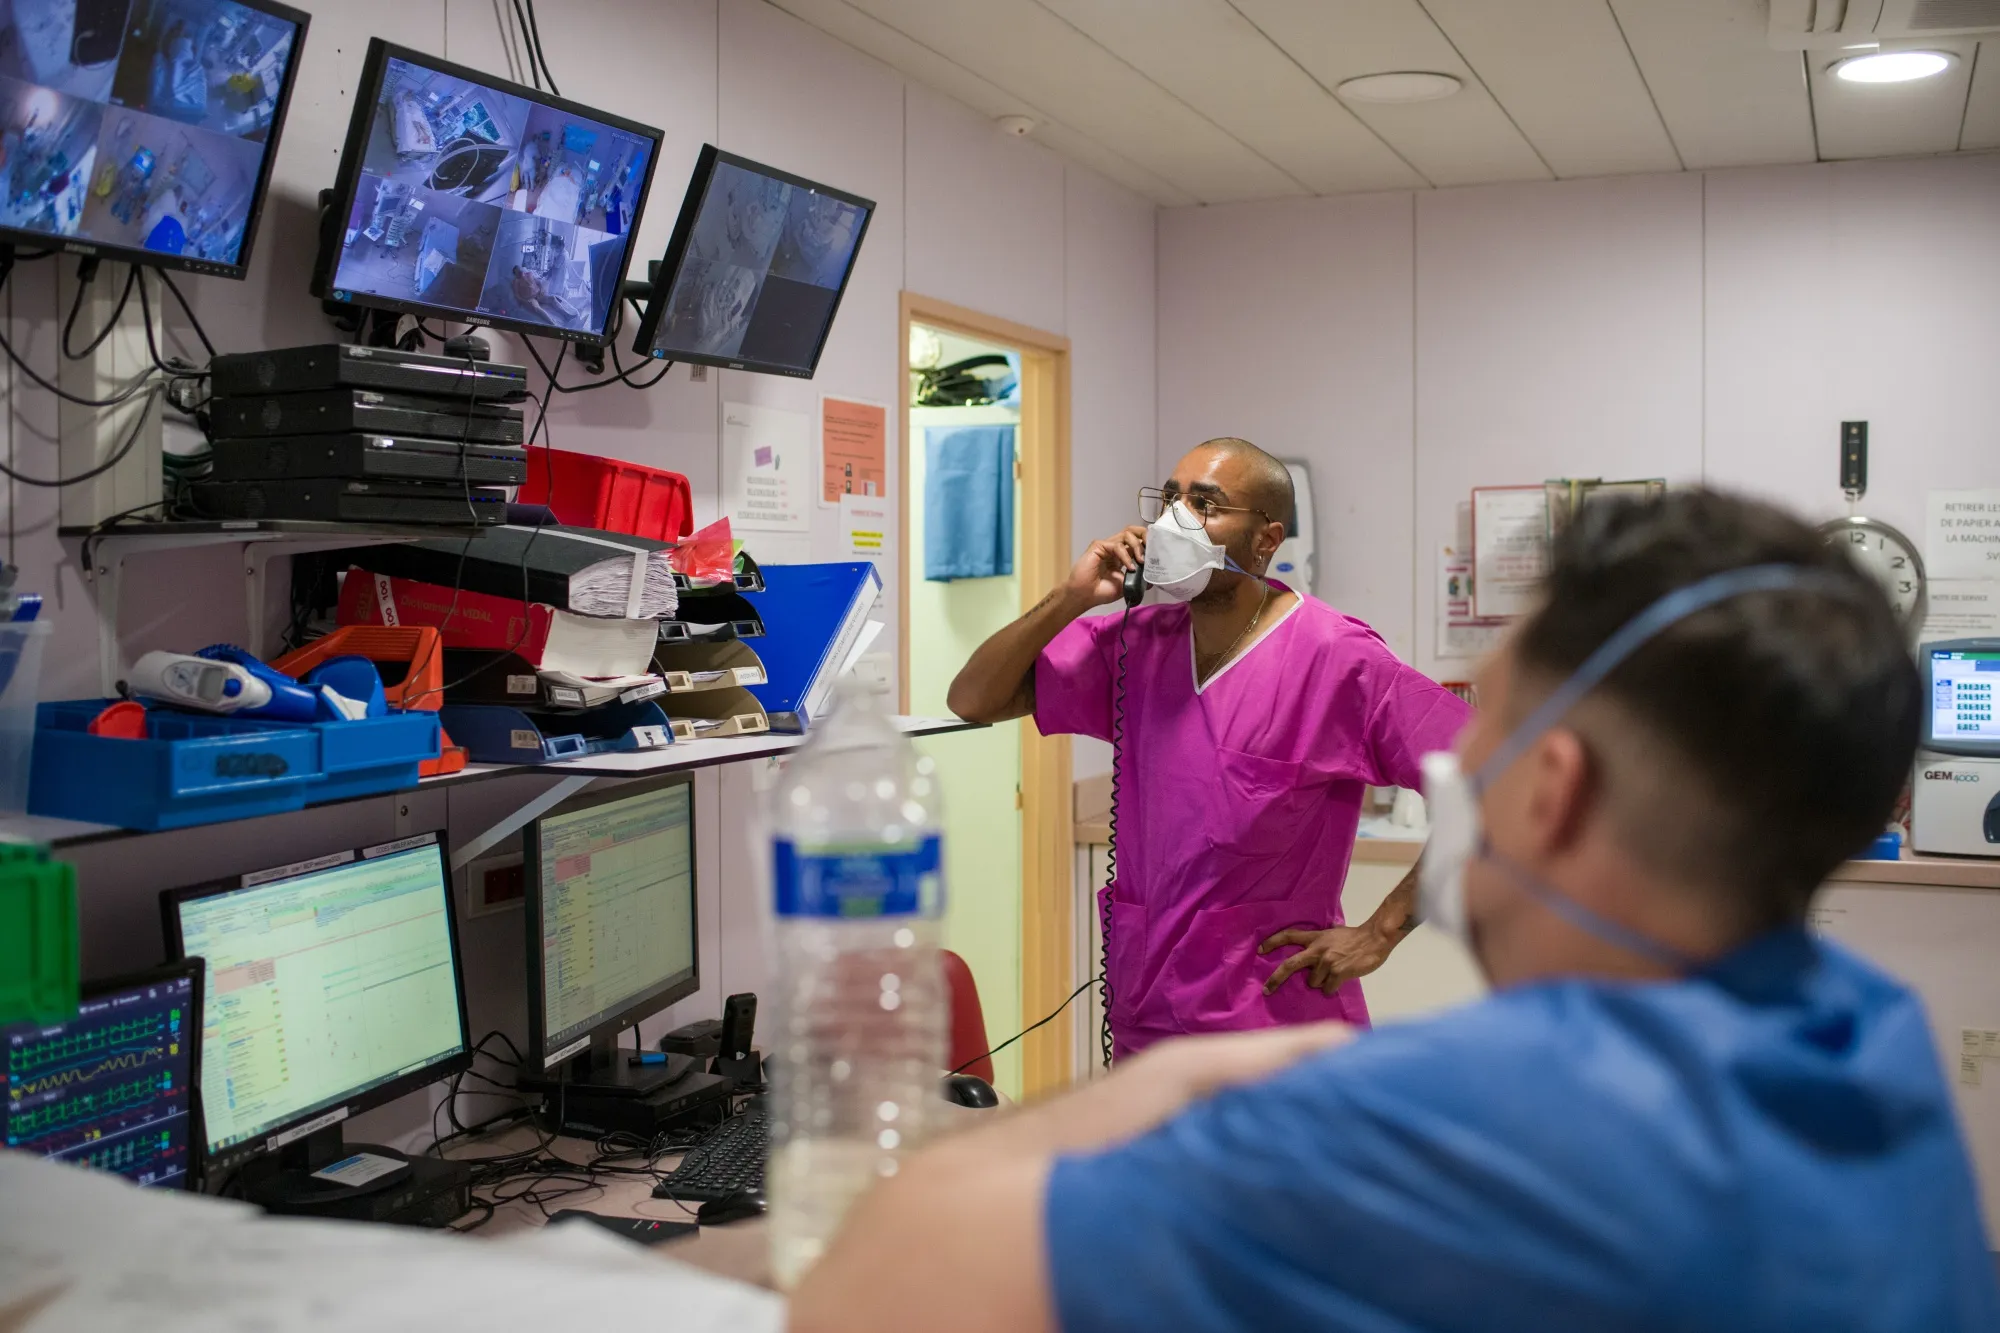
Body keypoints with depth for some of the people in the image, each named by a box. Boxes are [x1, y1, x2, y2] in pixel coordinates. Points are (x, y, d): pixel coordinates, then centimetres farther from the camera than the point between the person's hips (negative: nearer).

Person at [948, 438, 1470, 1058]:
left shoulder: (1339, 659, -15)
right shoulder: (1136, 642, 3)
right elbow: (972, 700, 3)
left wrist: (1380, 932, -15)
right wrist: (1069, 600, -11)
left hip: (1273, 1025, -5)